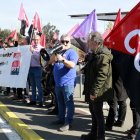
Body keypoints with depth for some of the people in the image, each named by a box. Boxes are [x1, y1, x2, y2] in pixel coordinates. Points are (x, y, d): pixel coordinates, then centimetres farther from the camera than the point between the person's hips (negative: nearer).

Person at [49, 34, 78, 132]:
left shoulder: (72, 52, -6)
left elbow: (72, 65, -21)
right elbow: (51, 60, 4)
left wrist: (63, 59, -35)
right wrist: (57, 52, -11)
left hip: (68, 83, -7)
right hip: (58, 83, 8)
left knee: (68, 103, -5)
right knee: (60, 103, 17)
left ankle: (68, 123, -4)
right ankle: (61, 118, 30)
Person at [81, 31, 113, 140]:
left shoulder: (103, 56, -19)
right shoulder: (95, 54, 13)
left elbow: (102, 75, -25)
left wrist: (94, 92, -25)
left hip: (97, 92, -10)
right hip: (92, 91, 10)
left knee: (98, 113, -1)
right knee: (93, 111, 18)